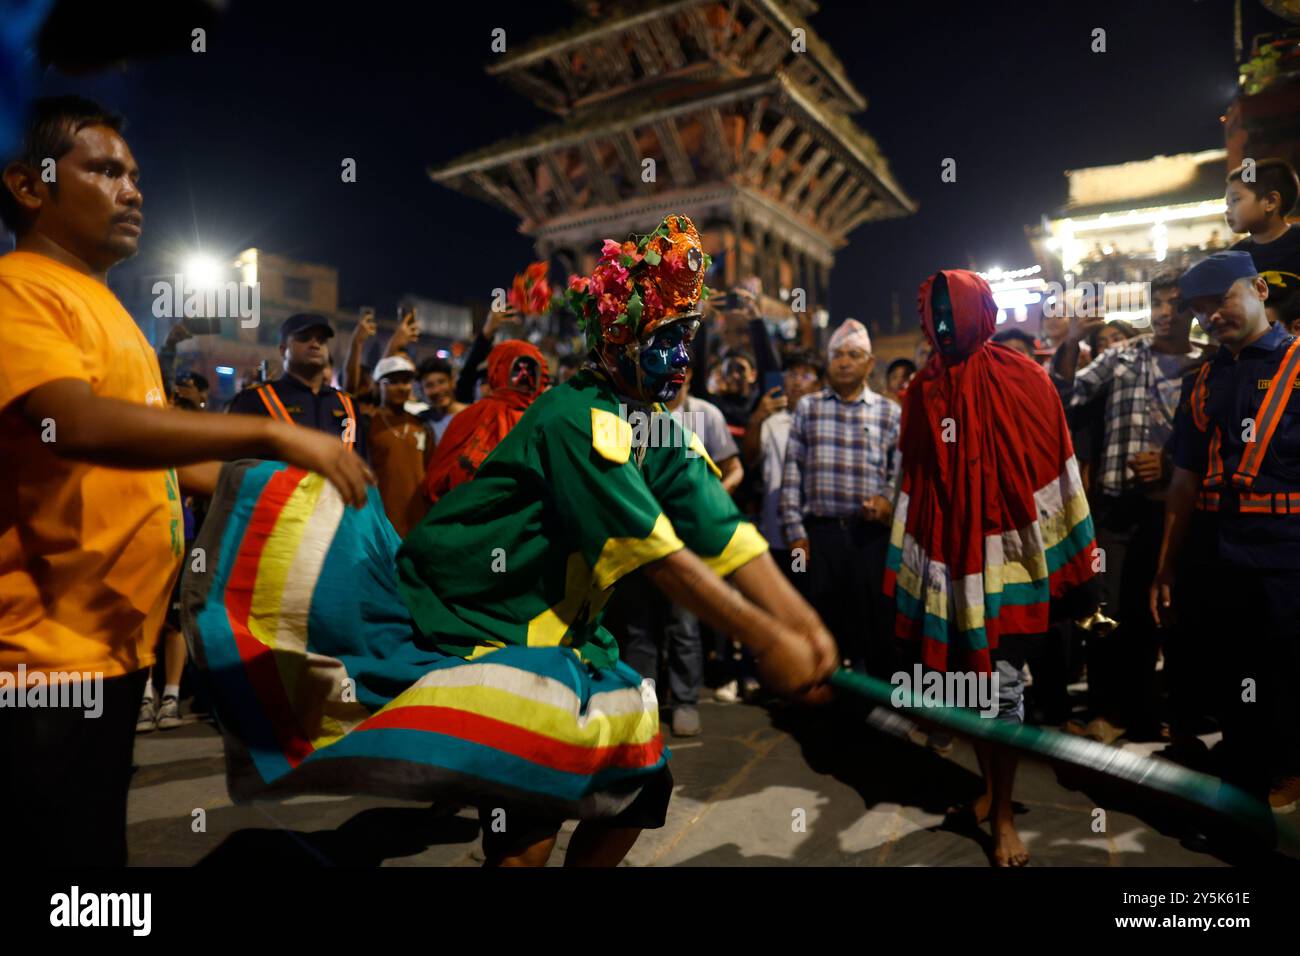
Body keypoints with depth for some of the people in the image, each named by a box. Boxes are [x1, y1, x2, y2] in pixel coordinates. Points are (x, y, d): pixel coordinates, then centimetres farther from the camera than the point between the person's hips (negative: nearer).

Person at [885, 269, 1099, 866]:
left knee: (1002, 686, 0)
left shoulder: (1022, 380, -5)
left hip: (1005, 555, -4)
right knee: (968, 679, 13)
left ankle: (1003, 816, 17)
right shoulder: (923, 390, 5)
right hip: (949, 556, 4)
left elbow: (1053, 470, -4)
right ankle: (989, 787, 35)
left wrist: (1068, 563, -5)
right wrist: (907, 564, 6)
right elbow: (915, 481, 7)